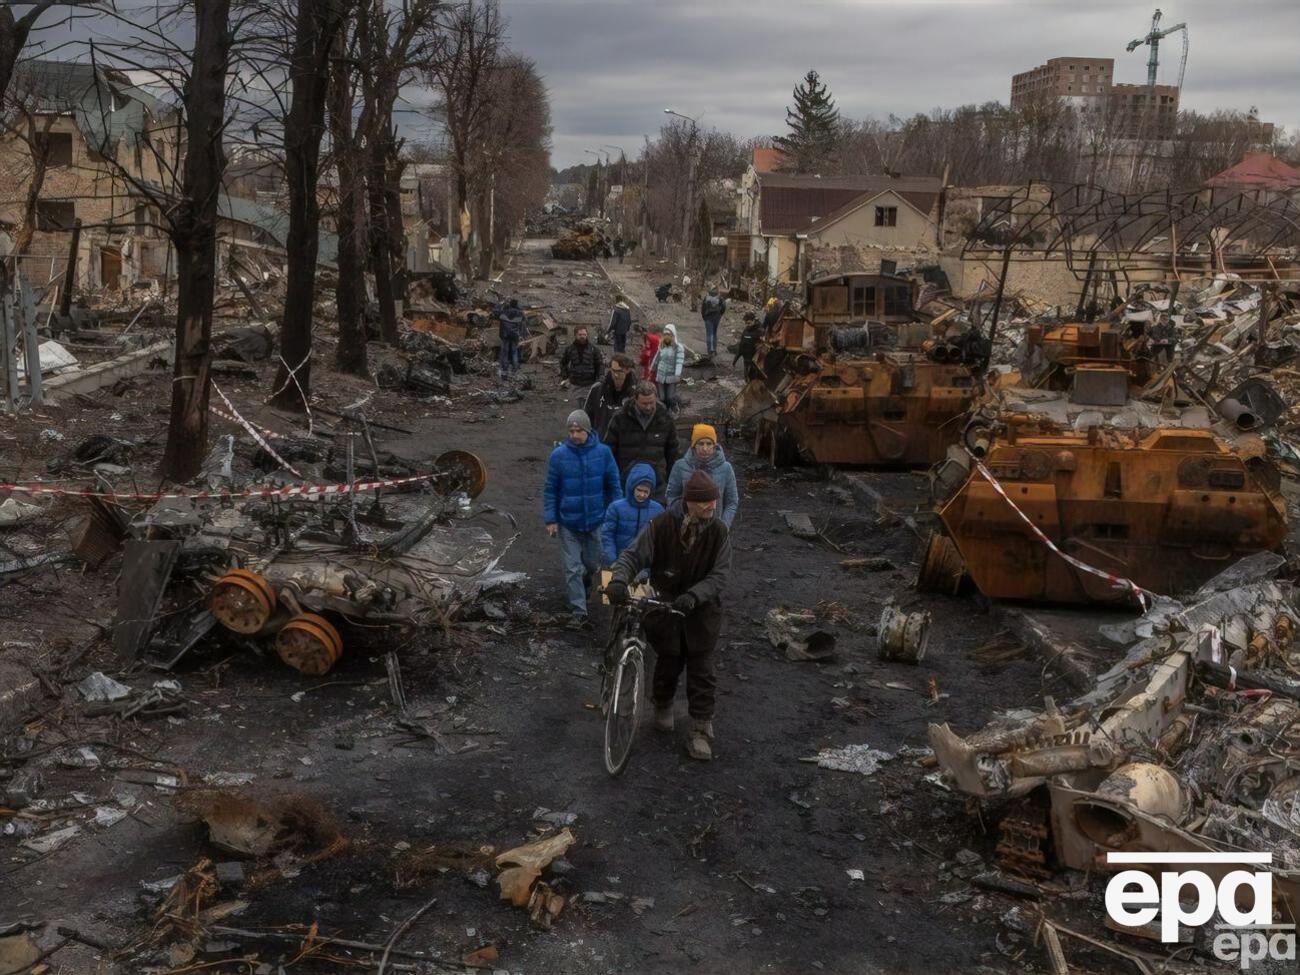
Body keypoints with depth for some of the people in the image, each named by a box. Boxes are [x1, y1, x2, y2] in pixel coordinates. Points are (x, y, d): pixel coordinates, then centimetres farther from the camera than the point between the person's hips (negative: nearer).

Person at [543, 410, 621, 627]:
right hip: (568, 522, -1)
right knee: (573, 568, 1)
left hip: (594, 520, 2)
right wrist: (550, 520, -7)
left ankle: (584, 580, 50)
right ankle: (579, 611, 8)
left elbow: (613, 485, 2)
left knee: (592, 563, 17)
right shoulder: (558, 455, -10)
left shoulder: (603, 452, -7)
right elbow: (550, 489, -3)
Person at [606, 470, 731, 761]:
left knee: (701, 669, 2)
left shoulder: (718, 532, -11)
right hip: (665, 606, 0)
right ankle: (663, 707, 42)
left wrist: (693, 595, -33)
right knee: (668, 663, 13)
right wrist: (619, 580, -32)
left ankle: (701, 730, 13)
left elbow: (719, 577, -15)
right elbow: (634, 554, -12)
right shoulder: (662, 525, -14)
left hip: (702, 610, 0)